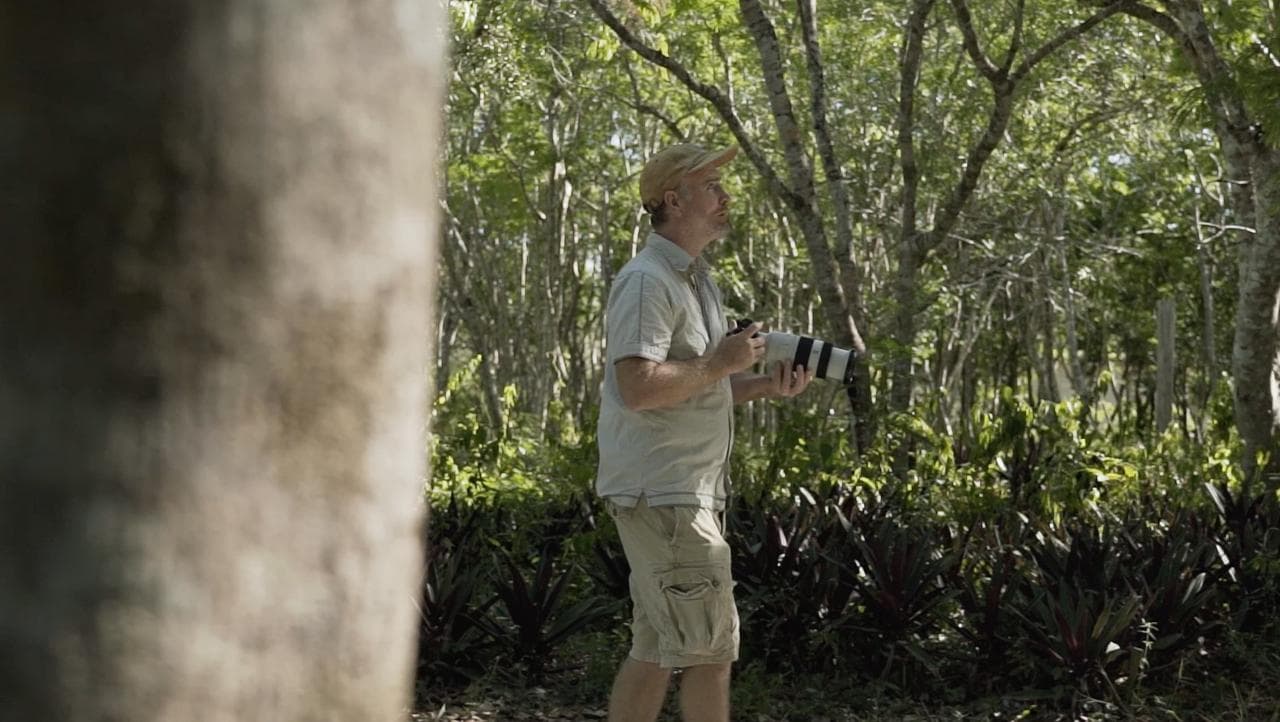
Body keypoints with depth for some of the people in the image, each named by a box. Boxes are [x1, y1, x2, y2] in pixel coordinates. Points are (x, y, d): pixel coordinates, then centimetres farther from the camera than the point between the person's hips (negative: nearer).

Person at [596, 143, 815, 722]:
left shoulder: (696, 280, 19)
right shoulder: (647, 281, -14)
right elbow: (638, 387, -26)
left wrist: (764, 386, 9)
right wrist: (721, 362, -17)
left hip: (688, 491, 10)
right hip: (659, 492, -10)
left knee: (656, 650, 13)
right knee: (711, 647, -8)